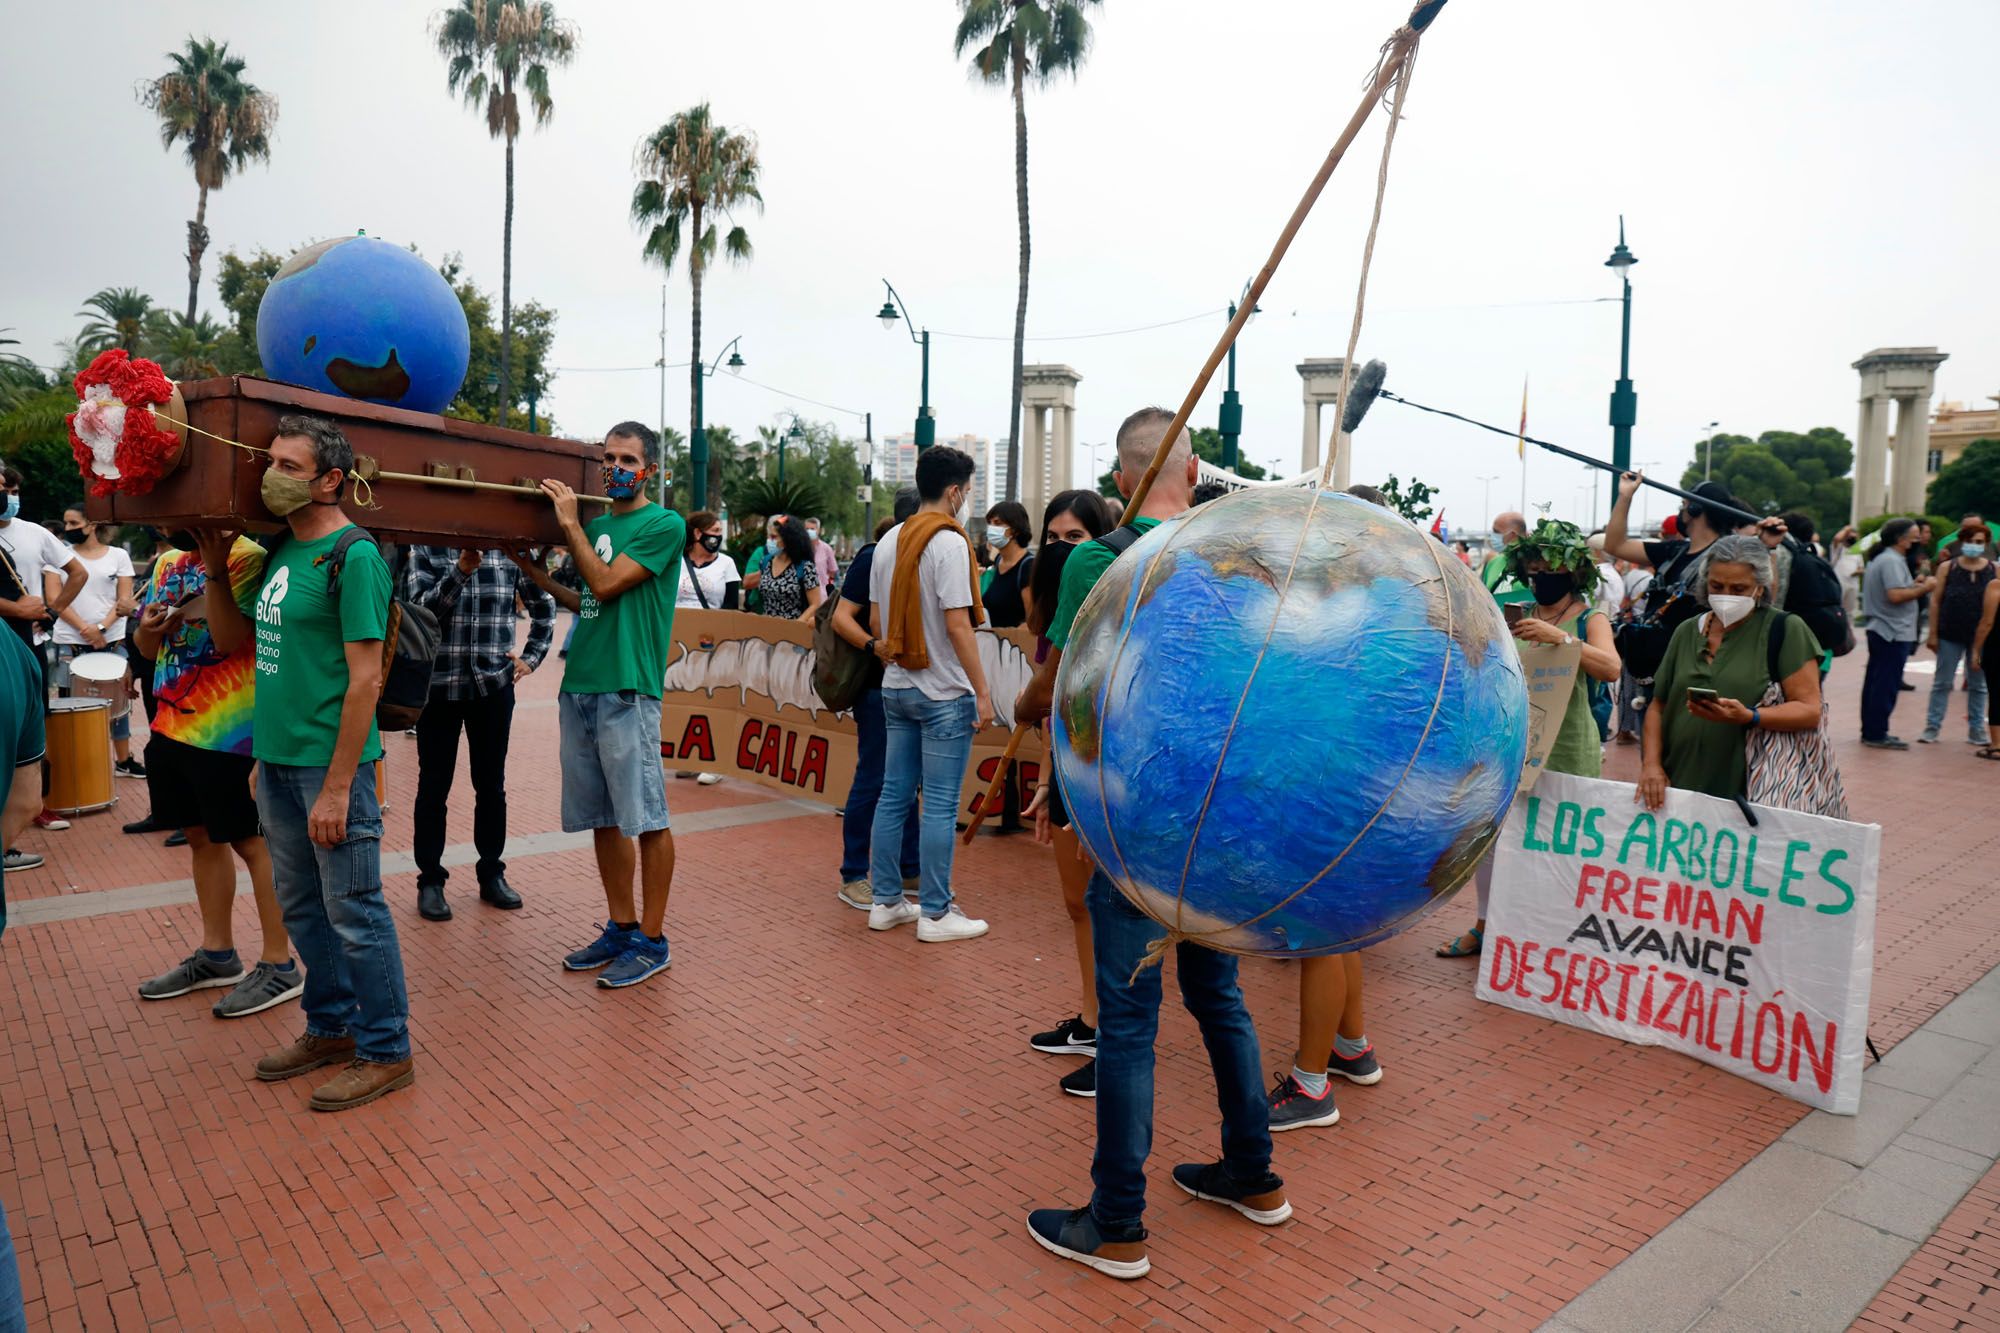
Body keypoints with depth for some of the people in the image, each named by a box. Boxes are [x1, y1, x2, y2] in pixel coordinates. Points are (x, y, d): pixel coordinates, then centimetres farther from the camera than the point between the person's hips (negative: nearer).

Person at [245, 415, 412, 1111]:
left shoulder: (353, 555, -15)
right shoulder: (282, 548, 10)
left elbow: (365, 677, -18)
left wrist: (337, 786, -20)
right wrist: (265, 755, 15)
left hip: (331, 764, -8)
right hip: (279, 760, 8)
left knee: (353, 912, 1)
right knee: (301, 906, 18)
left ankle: (386, 1051, 14)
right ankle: (332, 1028, 33)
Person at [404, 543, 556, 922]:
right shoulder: (425, 549, 0)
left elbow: (544, 604, 14)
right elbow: (421, 607, -13)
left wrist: (531, 657, 8)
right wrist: (460, 571, -25)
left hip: (494, 684, 2)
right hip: (438, 683, -1)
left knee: (491, 783, 10)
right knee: (434, 785, 6)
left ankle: (492, 873, 23)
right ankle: (430, 880, 17)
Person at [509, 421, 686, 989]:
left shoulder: (664, 525, -3)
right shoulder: (596, 525, 17)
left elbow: (605, 585, -12)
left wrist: (570, 524, -5)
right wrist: (535, 572, 15)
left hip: (626, 691, -7)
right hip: (578, 686, 7)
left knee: (645, 818, -1)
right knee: (602, 818, 12)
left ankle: (652, 940, 8)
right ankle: (621, 928, 23)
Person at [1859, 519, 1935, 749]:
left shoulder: (1879, 558, 15)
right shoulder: (1892, 561, -16)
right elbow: (1895, 596, -25)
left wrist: (1913, 585, 14)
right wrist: (1924, 588, -14)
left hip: (1879, 630, 10)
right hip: (1894, 633, -10)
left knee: (1875, 682, 13)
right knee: (1886, 686, -5)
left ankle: (1871, 732, 18)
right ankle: (1876, 735, -2)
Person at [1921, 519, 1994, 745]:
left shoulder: (1993, 570, 1)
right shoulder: (1948, 568, -1)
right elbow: (1935, 601, 0)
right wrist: (1933, 634, -3)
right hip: (1950, 636, -1)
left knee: (1978, 685, 10)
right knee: (1942, 683, 4)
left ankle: (1976, 730, 18)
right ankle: (1932, 727, 10)